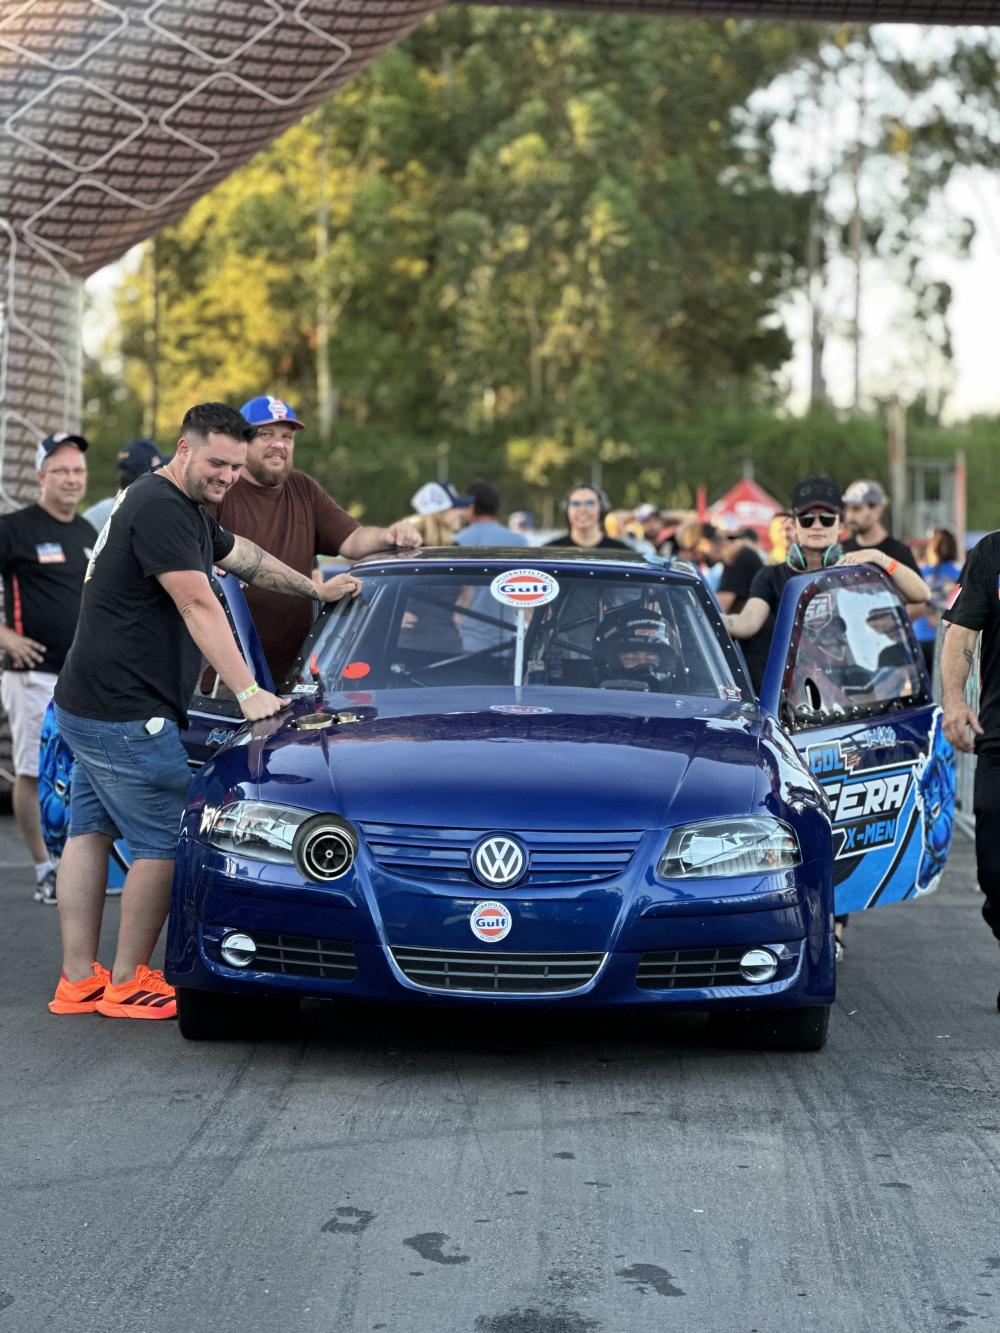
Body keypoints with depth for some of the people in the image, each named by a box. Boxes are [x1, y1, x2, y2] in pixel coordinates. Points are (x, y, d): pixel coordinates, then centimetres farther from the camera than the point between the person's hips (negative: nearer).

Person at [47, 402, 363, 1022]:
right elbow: (200, 607, -23)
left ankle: (79, 980, 17)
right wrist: (249, 693, -26)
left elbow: (241, 555, 32)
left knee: (90, 832, 12)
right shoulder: (160, 509, -17)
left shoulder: (187, 510, 16)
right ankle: (128, 983, 4)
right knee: (167, 844, -4)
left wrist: (316, 590, 36)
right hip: (127, 715, -11)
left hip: (88, 707, 11)